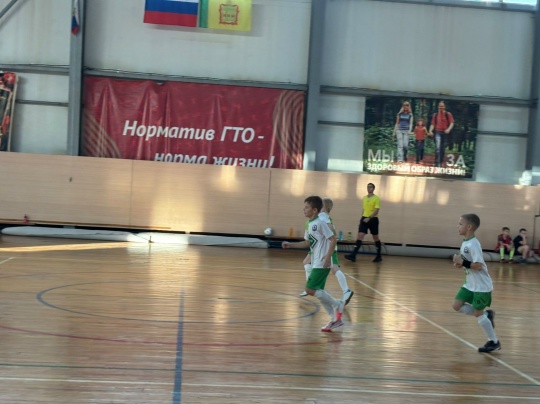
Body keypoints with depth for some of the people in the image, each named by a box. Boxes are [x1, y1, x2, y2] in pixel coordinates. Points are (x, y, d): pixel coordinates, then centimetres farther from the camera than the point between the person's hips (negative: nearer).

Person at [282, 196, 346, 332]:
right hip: (316, 263, 9)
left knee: (310, 290, -13)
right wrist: (290, 245, 16)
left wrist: (328, 257, -22)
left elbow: (333, 239, -17)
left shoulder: (320, 223, -14)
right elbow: (307, 243, 23)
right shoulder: (310, 225, 13)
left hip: (322, 264, -9)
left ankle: (337, 304, -1)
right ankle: (335, 320, 16)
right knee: (318, 292, 10)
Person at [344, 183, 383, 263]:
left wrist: (369, 218, -26)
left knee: (376, 238, 8)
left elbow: (376, 210, -16)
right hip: (364, 219, 5)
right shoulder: (364, 198, 12)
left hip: (373, 219, -4)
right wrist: (362, 219, 20)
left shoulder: (376, 198, -7)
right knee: (360, 236, -8)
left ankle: (379, 256, 22)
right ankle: (353, 255, -17)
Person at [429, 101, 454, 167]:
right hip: (438, 132, 0)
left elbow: (451, 123, -6)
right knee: (437, 148, -16)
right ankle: (437, 163, -19)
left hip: (445, 133, 0)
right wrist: (430, 130, -10)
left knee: (443, 149, 10)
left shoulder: (448, 114, 2)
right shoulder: (435, 115, 8)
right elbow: (433, 124, 7)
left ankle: (441, 163, 23)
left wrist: (449, 129, -24)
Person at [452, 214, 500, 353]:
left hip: (481, 286, -9)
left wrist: (463, 263, -25)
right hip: (470, 284, 9)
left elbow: (478, 266, -28)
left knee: (478, 313, -3)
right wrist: (460, 262, -2)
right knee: (457, 306, 6)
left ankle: (494, 342, 12)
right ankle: (486, 315, 17)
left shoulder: (473, 244, -23)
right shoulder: (465, 243, 6)